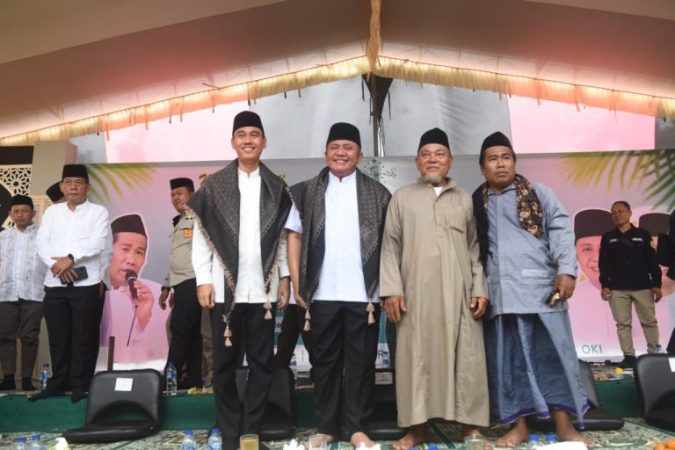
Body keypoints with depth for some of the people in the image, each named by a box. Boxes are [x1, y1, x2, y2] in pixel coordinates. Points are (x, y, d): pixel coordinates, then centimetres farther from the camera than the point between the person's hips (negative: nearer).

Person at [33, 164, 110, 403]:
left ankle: (81, 385, 8)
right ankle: (57, 383, 20)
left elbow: (98, 242, -9)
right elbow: (41, 241, 4)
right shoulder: (52, 211, 15)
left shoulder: (98, 211, 4)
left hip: (86, 283, -3)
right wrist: (55, 264, -13)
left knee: (84, 337, -1)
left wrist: (70, 258, -20)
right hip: (54, 284, 3)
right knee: (57, 337, 9)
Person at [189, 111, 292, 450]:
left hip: (263, 289, 1)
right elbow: (200, 236, 1)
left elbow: (286, 237, 6)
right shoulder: (214, 186, 3)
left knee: (261, 363, 7)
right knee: (224, 364, 7)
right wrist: (203, 280, -5)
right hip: (225, 288, -1)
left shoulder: (277, 188, 7)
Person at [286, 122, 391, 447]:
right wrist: (297, 284, -1)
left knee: (361, 362, 7)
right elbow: (294, 236, 6)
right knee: (325, 362, 10)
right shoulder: (307, 192, 8)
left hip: (363, 293, -1)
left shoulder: (377, 193, 6)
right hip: (322, 293, 1)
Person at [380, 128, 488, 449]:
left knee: (465, 357, 2)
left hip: (459, 293, 1)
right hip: (416, 293, -1)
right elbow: (390, 247, 5)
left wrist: (480, 288, 2)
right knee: (417, 357, 1)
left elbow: (475, 248, 12)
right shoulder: (402, 198, 10)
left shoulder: (465, 199, 14)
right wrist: (391, 289, -4)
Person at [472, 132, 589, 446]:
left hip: (540, 287, -1)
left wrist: (566, 270, -13)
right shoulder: (476, 204, 14)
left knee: (552, 353, 1)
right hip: (499, 293, 2)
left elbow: (561, 231, 0)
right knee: (508, 358, 4)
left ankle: (564, 425, 10)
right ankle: (519, 425, 13)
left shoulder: (539, 194, 10)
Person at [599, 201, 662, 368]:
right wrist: (604, 285, -4)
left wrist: (657, 284, -2)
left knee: (649, 322, 3)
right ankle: (628, 356, 5)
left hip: (643, 287, -1)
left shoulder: (643, 234, 6)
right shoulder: (608, 238, 8)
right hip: (617, 288, 1)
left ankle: (654, 355, 14)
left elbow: (652, 261, 4)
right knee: (623, 324, 0)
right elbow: (604, 264, 5)